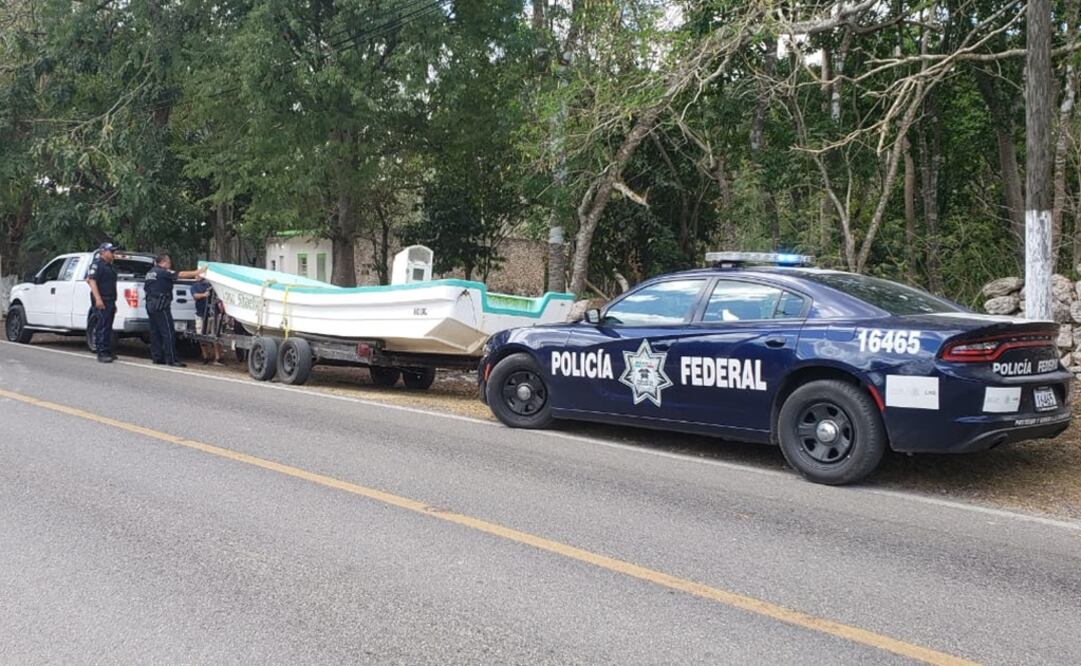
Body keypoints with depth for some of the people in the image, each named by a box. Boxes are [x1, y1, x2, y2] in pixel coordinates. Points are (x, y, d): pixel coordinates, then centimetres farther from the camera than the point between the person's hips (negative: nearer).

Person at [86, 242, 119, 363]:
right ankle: (102, 354, -11)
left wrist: (114, 303, 25)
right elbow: (92, 281, -17)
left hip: (110, 301, 9)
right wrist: (98, 299, -26)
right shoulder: (97, 265, -7)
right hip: (101, 302, -9)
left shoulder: (110, 266, 22)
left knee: (108, 328, 11)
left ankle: (108, 352, 16)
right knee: (102, 328, -10)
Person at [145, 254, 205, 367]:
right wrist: (197, 273, -10)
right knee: (168, 332, -8)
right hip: (161, 306, -9)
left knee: (155, 332, 10)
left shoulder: (150, 273, 15)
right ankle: (171, 359, -10)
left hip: (150, 305, 9)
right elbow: (180, 275, -15)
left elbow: (145, 288, 21)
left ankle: (157, 358, 12)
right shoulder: (163, 272, -11)